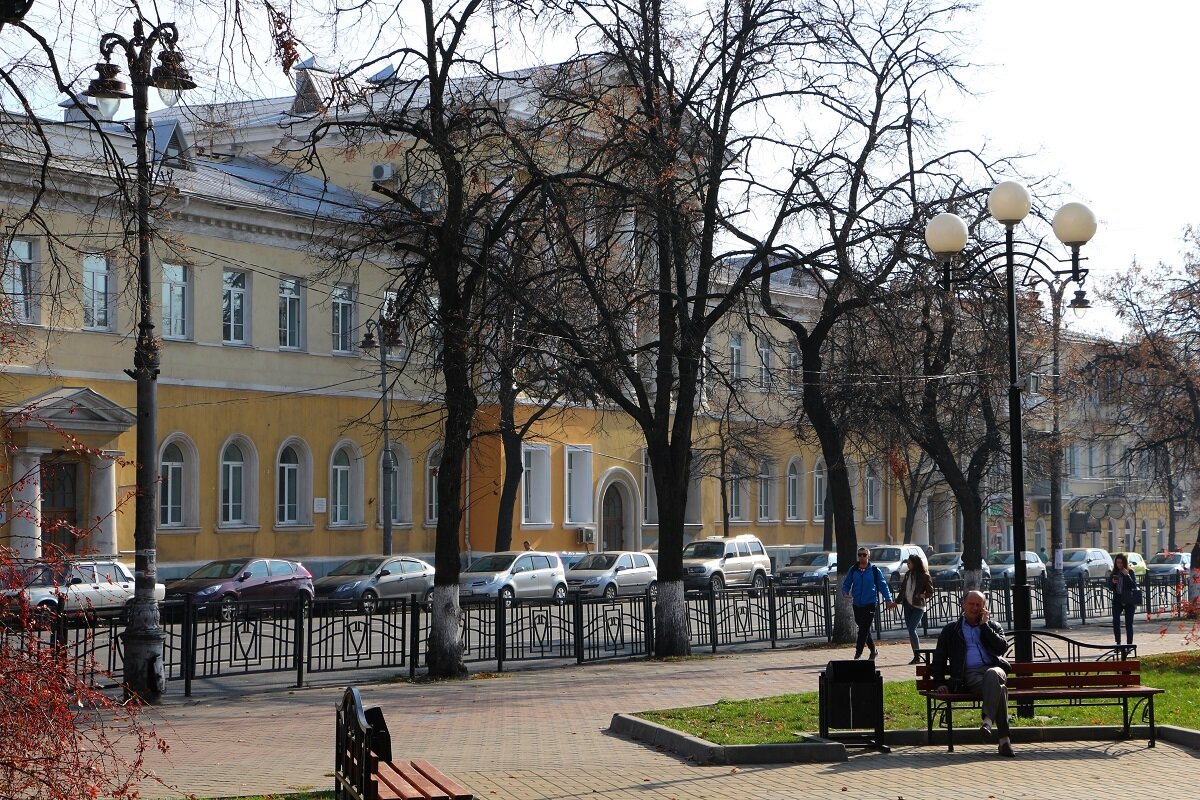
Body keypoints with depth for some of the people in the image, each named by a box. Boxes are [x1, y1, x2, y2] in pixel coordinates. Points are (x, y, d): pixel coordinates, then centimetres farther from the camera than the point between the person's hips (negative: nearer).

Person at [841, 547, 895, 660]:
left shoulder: (875, 570, -1)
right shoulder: (853, 570, 7)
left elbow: (883, 585, 2)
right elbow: (846, 584, 13)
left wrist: (888, 600, -6)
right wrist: (846, 592, -9)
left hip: (870, 604, -4)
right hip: (857, 604, 4)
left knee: (864, 629, -11)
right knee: (863, 629, 12)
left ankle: (858, 653, -11)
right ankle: (873, 650, 28)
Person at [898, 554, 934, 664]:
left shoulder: (924, 576, -10)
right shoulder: (908, 574, 6)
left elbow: (930, 592, -5)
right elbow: (903, 588, 14)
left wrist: (922, 596, -22)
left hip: (918, 607, -6)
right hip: (907, 605, 6)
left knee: (912, 630, -14)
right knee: (911, 631, 7)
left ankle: (917, 656, -6)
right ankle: (916, 656, 14)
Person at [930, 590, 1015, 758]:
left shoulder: (993, 626, 25)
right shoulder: (951, 630, 24)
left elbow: (1003, 648, 4)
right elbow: (939, 659, 21)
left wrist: (984, 625, 6)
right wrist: (940, 683, 6)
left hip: (993, 669, 1)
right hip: (970, 674, -1)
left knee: (992, 674, -41)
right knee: (999, 688, -36)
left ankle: (988, 719, -51)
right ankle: (1004, 739, -45)